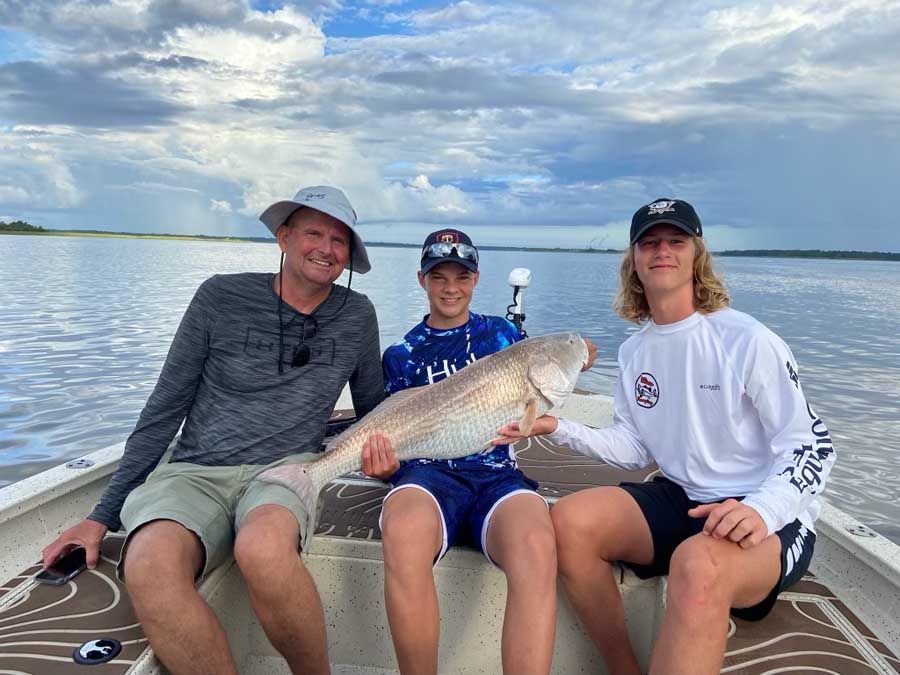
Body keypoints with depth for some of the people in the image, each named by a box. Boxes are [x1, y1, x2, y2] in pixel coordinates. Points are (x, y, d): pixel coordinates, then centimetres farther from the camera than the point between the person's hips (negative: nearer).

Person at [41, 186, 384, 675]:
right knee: (150, 567, -34)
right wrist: (103, 515, 4)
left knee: (262, 548, -36)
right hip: (193, 473, 1)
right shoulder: (221, 297, 2)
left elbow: (373, 414, 22)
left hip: (284, 470, 0)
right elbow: (164, 409, 5)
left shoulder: (357, 316, 8)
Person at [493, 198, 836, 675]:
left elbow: (812, 446, -11)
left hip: (768, 520, -5)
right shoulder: (634, 351, 8)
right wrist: (557, 429, -3)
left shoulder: (746, 340, -12)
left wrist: (762, 511, -29)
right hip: (678, 498, 6)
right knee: (568, 522, -18)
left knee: (699, 565, -39)